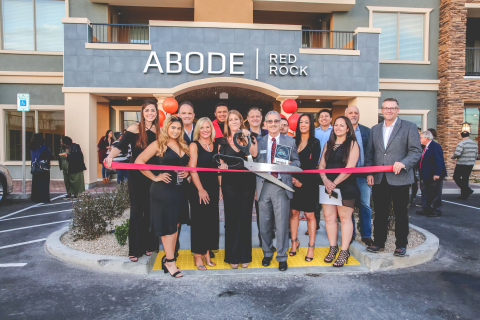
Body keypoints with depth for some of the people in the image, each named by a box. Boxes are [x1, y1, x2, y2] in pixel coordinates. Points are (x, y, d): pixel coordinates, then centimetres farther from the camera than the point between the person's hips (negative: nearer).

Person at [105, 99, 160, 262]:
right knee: (136, 210, 1)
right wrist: (110, 156, -33)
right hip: (136, 175, -3)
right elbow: (120, 146, -14)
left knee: (150, 210, 9)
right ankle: (135, 249, 11)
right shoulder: (134, 128, -6)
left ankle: (149, 245, 23)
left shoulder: (159, 131, 4)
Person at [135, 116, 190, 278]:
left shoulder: (183, 146, 12)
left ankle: (168, 257, 24)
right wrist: (154, 177, -10)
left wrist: (187, 172, 3)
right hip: (163, 190, -6)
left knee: (175, 225, 11)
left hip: (179, 190, 6)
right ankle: (170, 261, 7)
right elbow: (139, 161, -8)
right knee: (168, 226, -2)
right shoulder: (158, 144, -5)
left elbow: (188, 164, 24)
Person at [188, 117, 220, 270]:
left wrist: (220, 188, 5)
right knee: (199, 221, 1)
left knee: (212, 220, 8)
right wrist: (200, 189, -13)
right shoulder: (194, 145, -3)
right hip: (199, 188, -4)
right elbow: (192, 169, -9)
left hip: (213, 188, 5)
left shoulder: (216, 146, 10)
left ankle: (207, 252, 22)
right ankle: (198, 255, 13)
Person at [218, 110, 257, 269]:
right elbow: (220, 162, 10)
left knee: (245, 218, 6)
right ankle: (232, 256, 17)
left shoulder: (249, 138, 5)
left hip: (247, 182, 0)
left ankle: (245, 256, 20)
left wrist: (247, 138, -18)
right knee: (231, 218, 4)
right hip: (229, 183, 1)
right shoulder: (222, 141, 8)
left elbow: (254, 153, -13)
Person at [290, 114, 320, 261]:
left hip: (309, 182, -3)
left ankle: (311, 246, 12)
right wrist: (292, 178, -8)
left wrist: (302, 181, -12)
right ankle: (294, 241, 23)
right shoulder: (293, 141, 10)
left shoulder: (315, 143, 0)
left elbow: (313, 165, -6)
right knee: (294, 212, 7)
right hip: (294, 181, 3)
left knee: (309, 215, 1)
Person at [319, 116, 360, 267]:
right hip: (328, 186, 5)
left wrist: (335, 182, -16)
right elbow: (321, 165, 10)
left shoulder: (352, 144, -1)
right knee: (329, 217, 5)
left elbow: (350, 167, -11)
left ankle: (344, 252, 8)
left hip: (345, 187, -5)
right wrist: (325, 180, -8)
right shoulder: (328, 144, 15)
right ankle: (333, 248, 18)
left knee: (345, 218, 0)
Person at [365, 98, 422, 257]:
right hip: (379, 179, 3)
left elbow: (416, 151, -5)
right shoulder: (375, 129, 13)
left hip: (399, 178, -3)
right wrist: (369, 173, 3)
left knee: (401, 213, 8)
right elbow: (369, 153, 13)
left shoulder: (409, 127, 1)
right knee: (380, 213, 10)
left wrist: (404, 163, -22)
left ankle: (401, 245, 22)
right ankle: (379, 242, 22)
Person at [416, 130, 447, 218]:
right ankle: (426, 209, 24)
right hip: (426, 176, 10)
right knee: (425, 194, 15)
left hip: (434, 176, -10)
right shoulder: (426, 147, 11)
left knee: (435, 194, 2)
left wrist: (437, 174, -27)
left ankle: (436, 211, 12)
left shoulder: (435, 146, -18)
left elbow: (439, 161, -23)